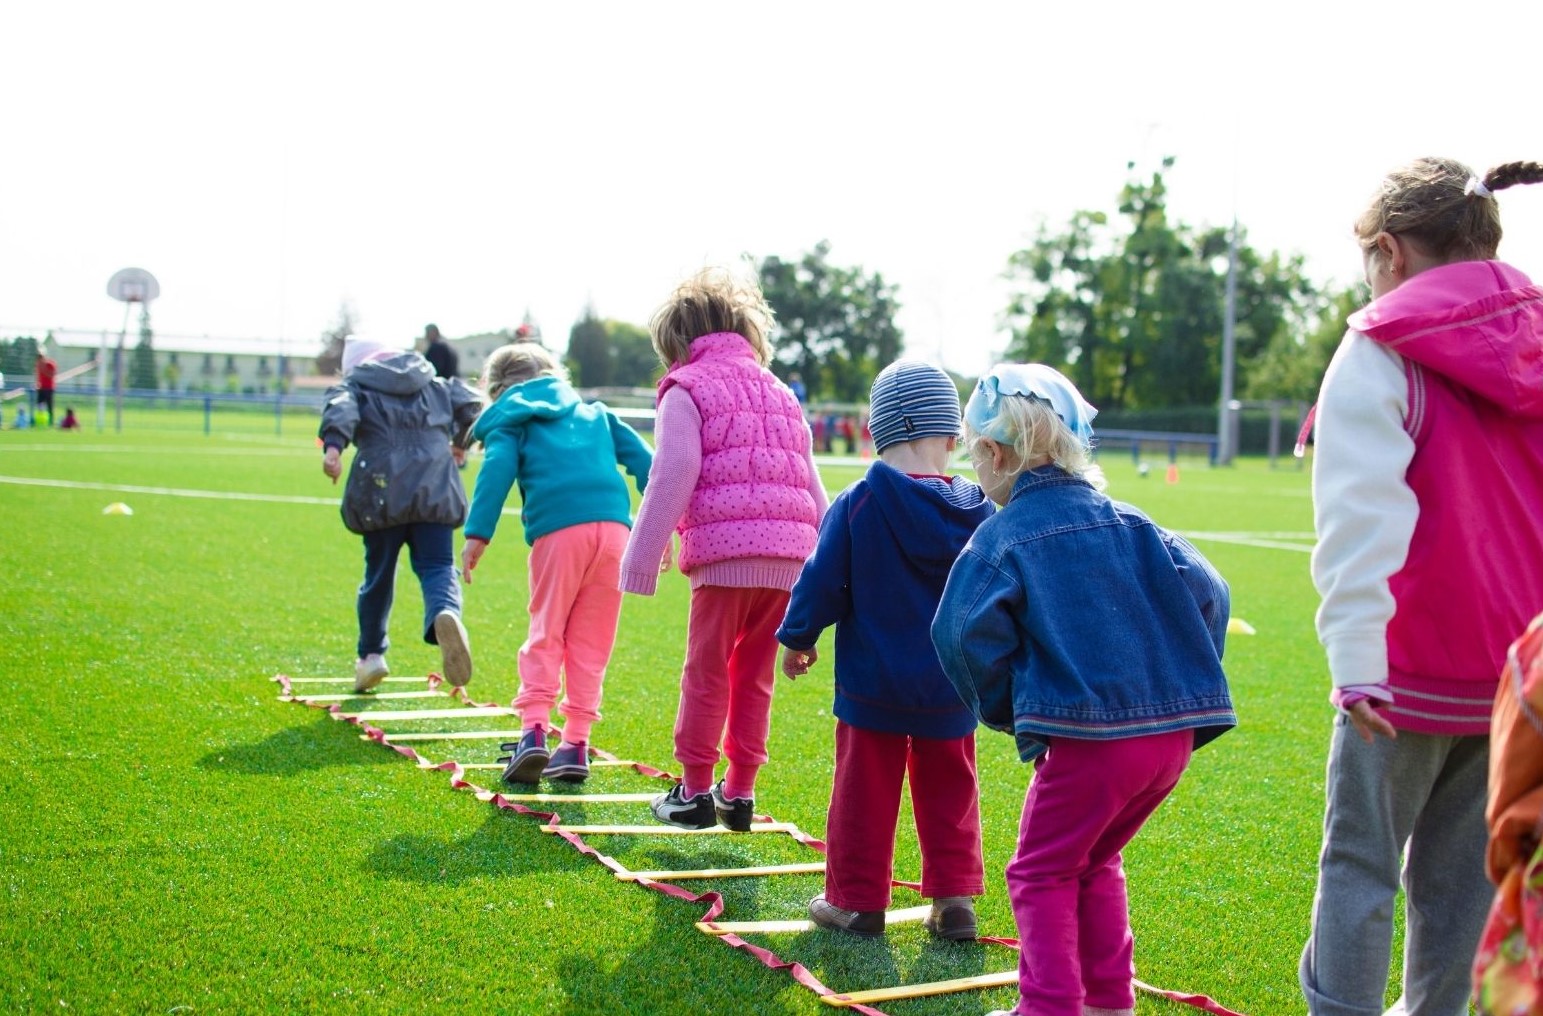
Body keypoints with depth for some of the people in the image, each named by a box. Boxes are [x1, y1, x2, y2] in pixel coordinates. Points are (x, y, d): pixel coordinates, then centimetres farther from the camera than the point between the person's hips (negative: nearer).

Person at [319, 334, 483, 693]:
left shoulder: (355, 386, 13)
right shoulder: (436, 386, 22)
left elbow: (340, 408, -8)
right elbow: (470, 403, 13)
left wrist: (333, 446, -25)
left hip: (382, 493, -1)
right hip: (435, 491, 1)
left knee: (379, 574, 14)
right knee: (437, 567, -2)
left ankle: (371, 654, 22)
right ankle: (446, 614, -36)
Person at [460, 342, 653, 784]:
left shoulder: (510, 421, 17)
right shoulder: (594, 412, 30)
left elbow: (497, 470, -1)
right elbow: (641, 458, 21)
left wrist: (477, 534, -8)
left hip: (558, 531, -3)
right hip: (614, 526, 3)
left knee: (545, 634, 7)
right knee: (591, 641, 9)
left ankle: (534, 729, -8)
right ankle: (576, 743, 8)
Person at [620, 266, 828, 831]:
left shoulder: (686, 390, 4)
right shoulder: (780, 394, 24)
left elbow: (673, 479, -6)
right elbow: (812, 487, 22)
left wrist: (642, 560, -4)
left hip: (725, 551, -6)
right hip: (789, 554, 6)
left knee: (707, 673, 5)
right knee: (755, 676, 14)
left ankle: (695, 791, 11)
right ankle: (739, 793, 17)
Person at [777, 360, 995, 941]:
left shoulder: (857, 505, -13)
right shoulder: (977, 512, -4)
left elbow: (822, 582, -8)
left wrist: (797, 639, 7)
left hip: (872, 682, -3)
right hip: (951, 688, 3)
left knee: (865, 790, 8)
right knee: (948, 792, 15)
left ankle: (856, 901, 16)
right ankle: (954, 899, 16)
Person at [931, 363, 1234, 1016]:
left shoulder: (1001, 537, -3)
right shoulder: (1128, 522, 12)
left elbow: (968, 634, -15)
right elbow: (1206, 593, 5)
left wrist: (1002, 709, 1)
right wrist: (1182, 684, 13)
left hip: (1086, 738, -6)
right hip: (1174, 733, 6)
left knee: (1042, 873, 10)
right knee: (1095, 863, 24)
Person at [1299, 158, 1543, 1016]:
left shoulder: (1384, 352, -9)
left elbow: (1362, 517, -18)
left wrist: (1355, 656, -21)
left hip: (1414, 670, -5)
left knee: (1360, 858, 6)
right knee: (1463, 863, 15)